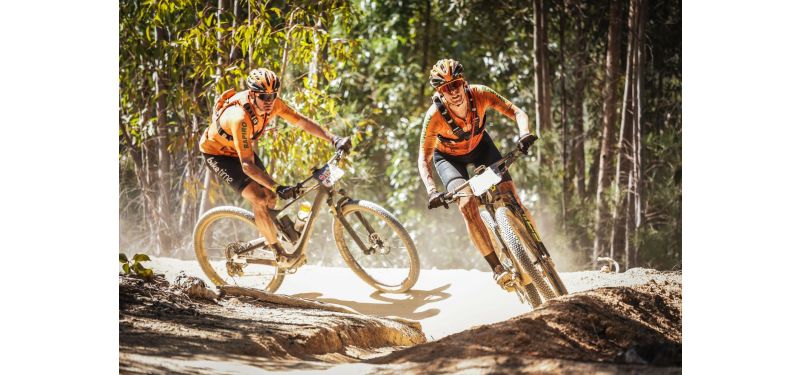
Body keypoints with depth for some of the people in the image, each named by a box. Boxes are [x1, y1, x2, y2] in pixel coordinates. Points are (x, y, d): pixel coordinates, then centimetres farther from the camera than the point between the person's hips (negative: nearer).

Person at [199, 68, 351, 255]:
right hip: (217, 153, -7)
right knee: (259, 199, -19)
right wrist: (278, 188, -47)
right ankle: (279, 254, -5)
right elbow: (247, 165, -41)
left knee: (271, 197, 3)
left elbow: (302, 121, -13)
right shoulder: (240, 117, -41)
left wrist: (333, 139, -24)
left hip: (241, 149, 7)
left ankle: (269, 242, 29)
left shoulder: (272, 103, -21)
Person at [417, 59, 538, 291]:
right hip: (449, 156, -2)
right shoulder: (435, 115, -34)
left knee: (511, 199, -14)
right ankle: (497, 268, -20)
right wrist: (431, 190, -42)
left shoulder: (479, 94, -30)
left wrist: (525, 133, -44)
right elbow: (423, 159, -27)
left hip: (479, 146, 2)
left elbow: (516, 112, -23)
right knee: (467, 204, -26)